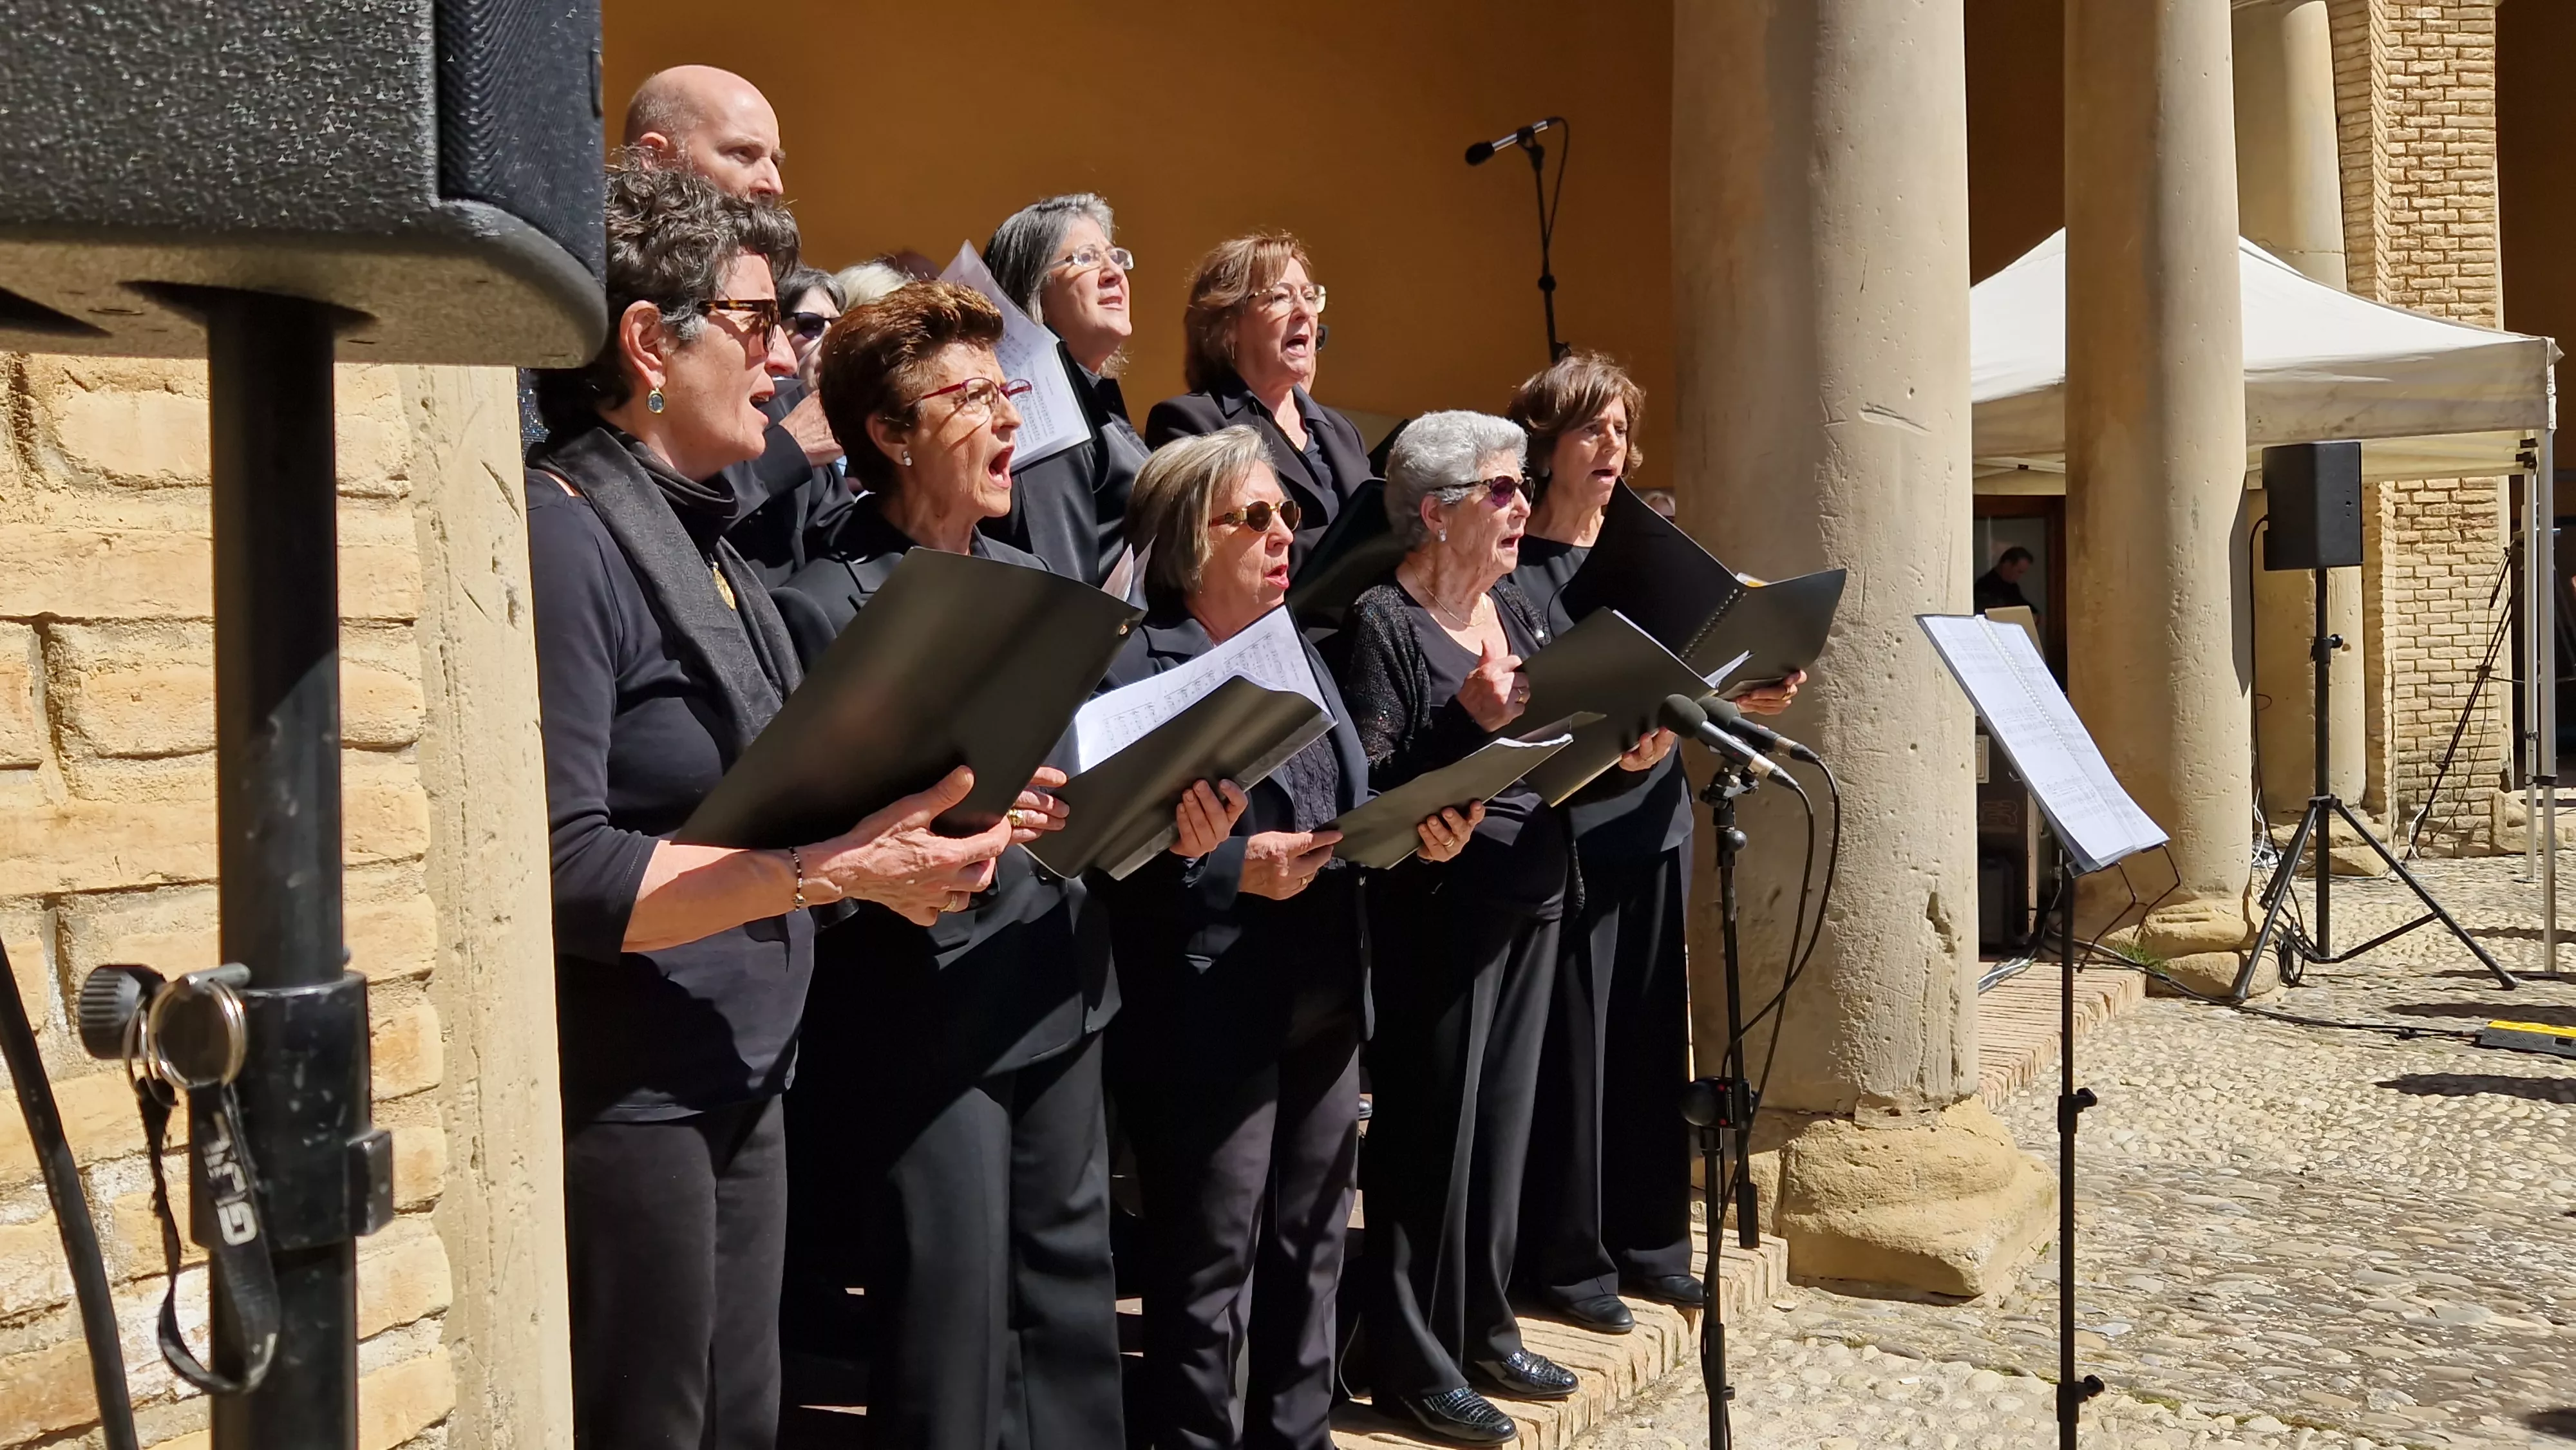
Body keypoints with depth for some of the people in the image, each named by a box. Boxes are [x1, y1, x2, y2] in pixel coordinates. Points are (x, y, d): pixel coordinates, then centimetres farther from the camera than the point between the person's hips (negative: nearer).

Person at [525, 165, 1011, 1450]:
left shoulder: (698, 536, 13)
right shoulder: (563, 536, -17)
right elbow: (561, 876, -24)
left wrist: (888, 847, 2)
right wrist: (828, 870, -23)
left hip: (734, 1083, 9)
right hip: (619, 1100, -9)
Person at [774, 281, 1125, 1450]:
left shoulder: (1024, 581, 12)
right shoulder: (825, 607, -10)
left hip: (1059, 993, 7)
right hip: (926, 1024, -7)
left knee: (1070, 1304, 15)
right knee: (953, 1333, 2)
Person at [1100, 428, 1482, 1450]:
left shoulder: (1299, 653, 14)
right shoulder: (1133, 673, -12)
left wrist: (1416, 830, -3)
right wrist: (1235, 869, -26)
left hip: (1325, 1005, 8)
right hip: (1212, 1023, -8)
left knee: (1309, 1251, 19)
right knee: (1208, 1277, 3)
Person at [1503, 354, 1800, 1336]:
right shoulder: (1516, 573, -7)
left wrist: (1741, 698, 0)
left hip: (1654, 824, 7)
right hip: (1570, 838, -7)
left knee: (1652, 1038, 12)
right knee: (1571, 1044, -2)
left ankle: (1649, 1237, 25)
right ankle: (1564, 1257, 11)